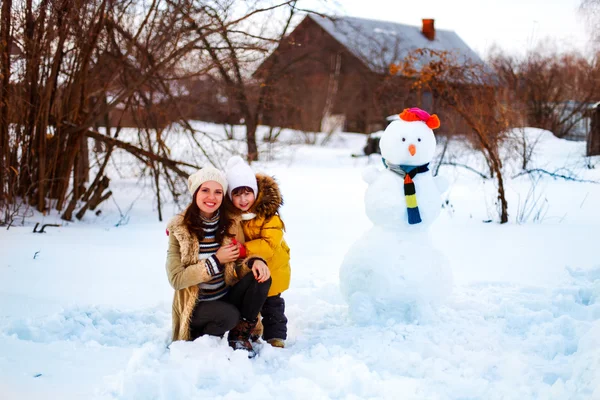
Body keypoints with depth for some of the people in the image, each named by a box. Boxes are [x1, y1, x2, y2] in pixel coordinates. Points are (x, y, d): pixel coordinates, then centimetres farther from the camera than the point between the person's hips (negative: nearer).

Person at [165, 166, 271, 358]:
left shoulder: (230, 225, 0)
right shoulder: (179, 230, -12)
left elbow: (239, 268, 4)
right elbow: (176, 279, -16)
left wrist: (254, 261, -20)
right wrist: (216, 261, -21)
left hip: (227, 298, 5)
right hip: (196, 306, -4)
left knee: (260, 276, -21)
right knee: (229, 314, -34)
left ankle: (239, 336, -5)